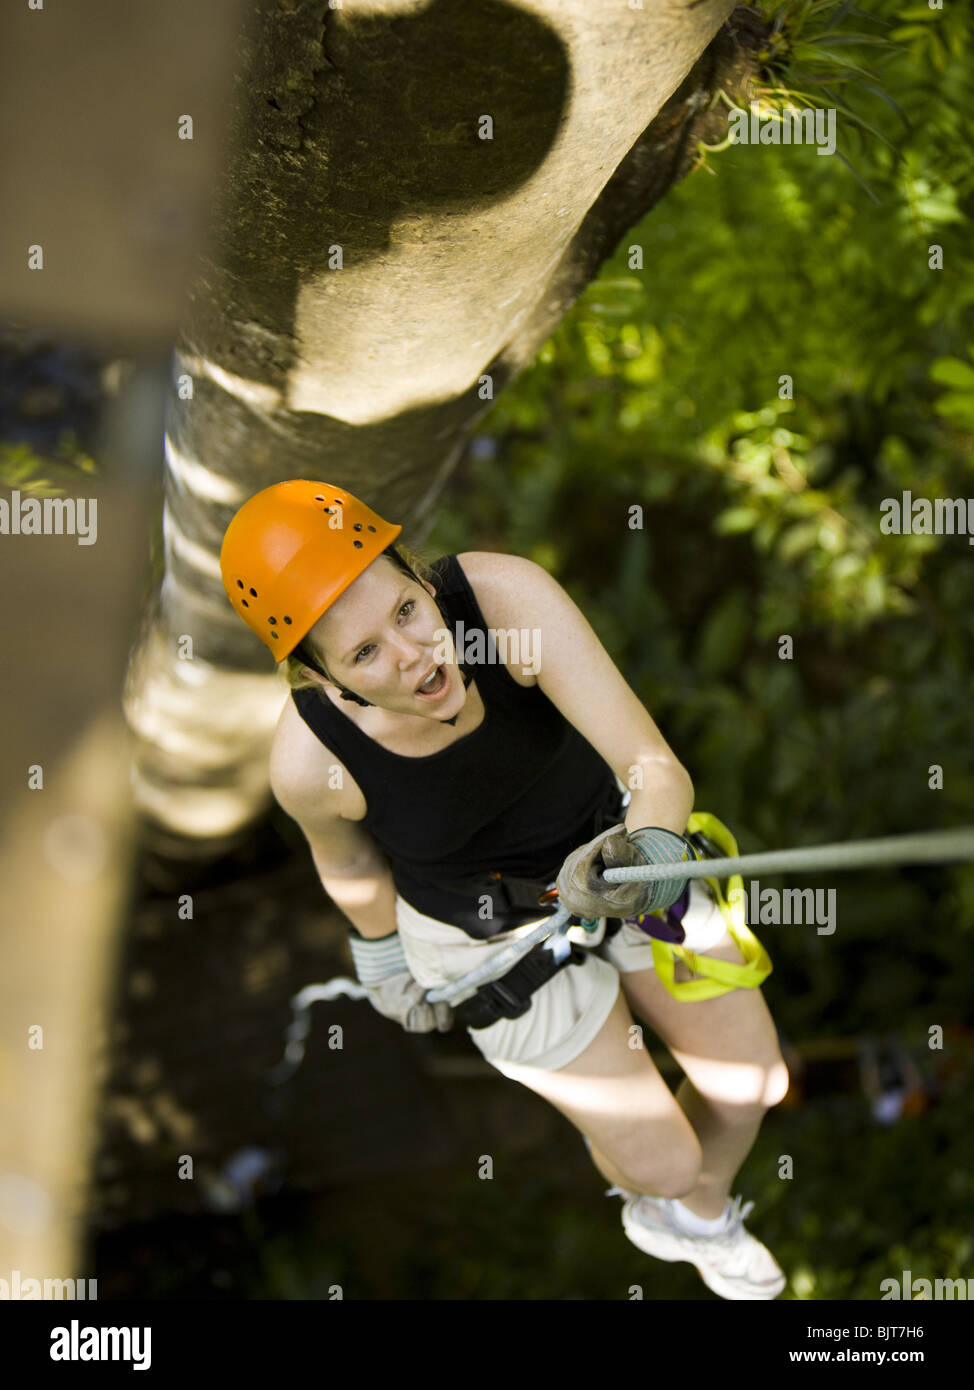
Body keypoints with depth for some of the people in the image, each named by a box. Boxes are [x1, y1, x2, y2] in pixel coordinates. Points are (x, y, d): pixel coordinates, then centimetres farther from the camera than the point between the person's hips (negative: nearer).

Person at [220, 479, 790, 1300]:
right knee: (663, 1162, 7)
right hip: (490, 934, -2)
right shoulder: (311, 762, -32)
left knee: (752, 1085, 15)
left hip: (615, 841, 2)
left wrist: (649, 846, -60)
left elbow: (657, 767, -38)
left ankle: (697, 1220, 52)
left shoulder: (508, 595, -35)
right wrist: (379, 952, 12)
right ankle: (652, 1198, 49)